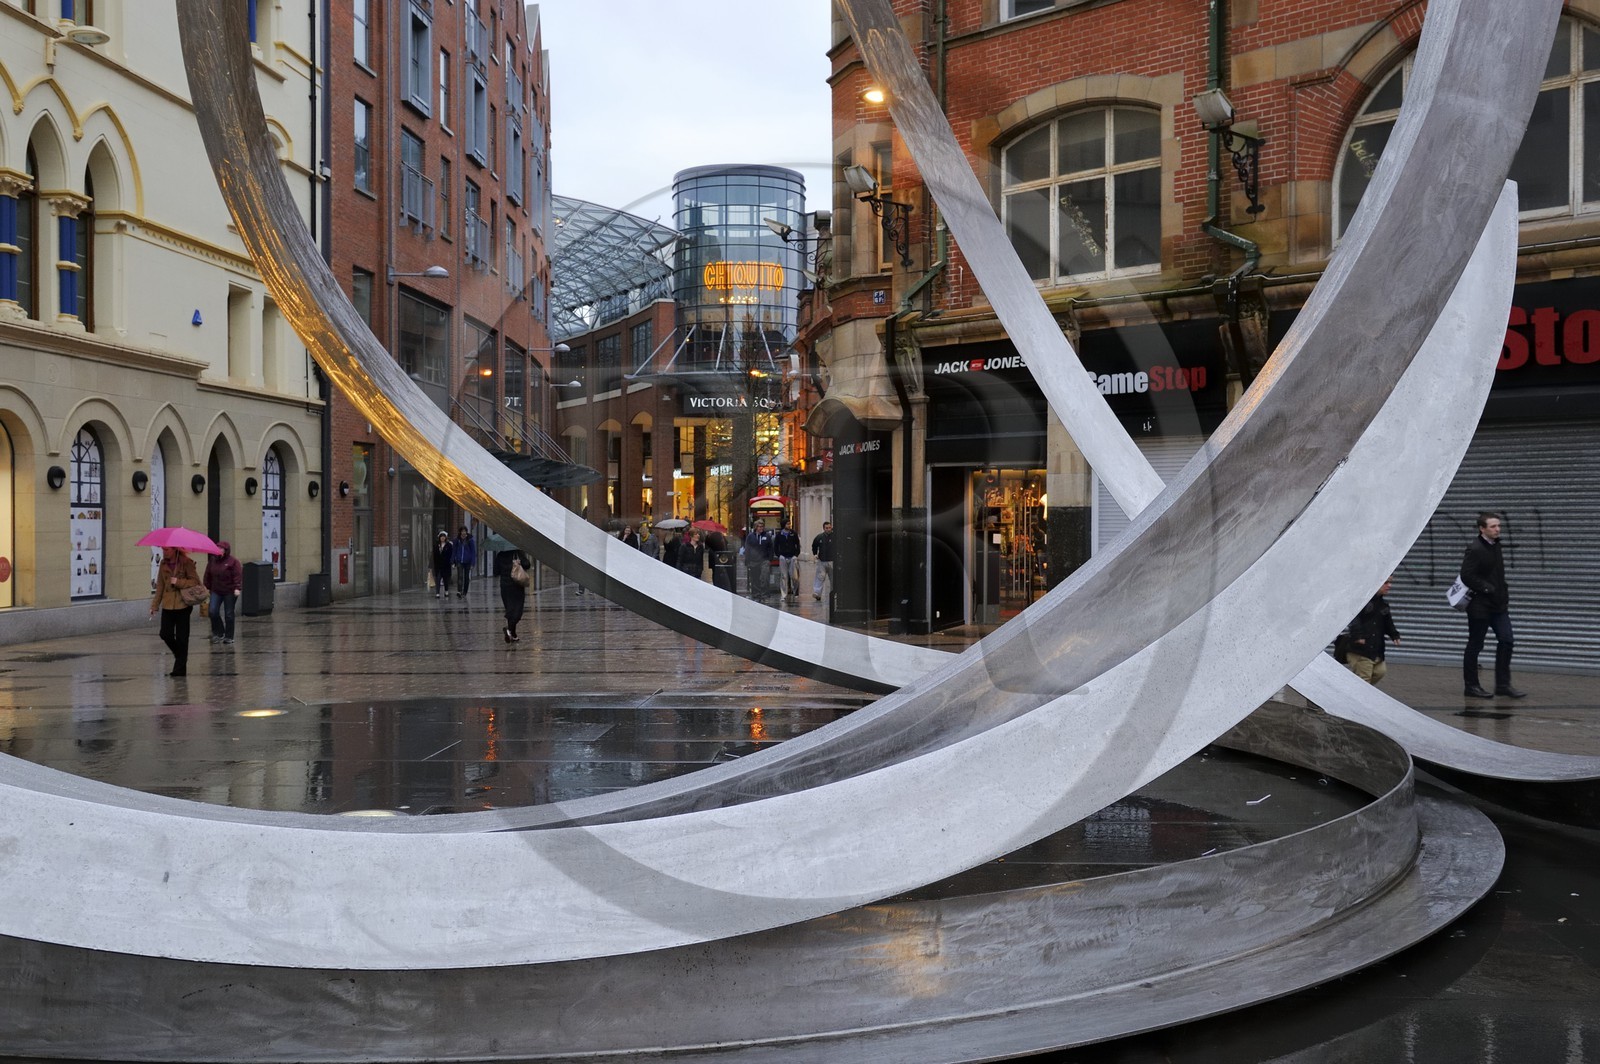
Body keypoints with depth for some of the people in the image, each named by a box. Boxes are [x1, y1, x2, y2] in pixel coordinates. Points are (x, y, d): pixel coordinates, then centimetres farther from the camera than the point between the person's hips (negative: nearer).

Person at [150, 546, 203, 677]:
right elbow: (160, 586, 12)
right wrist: (154, 605, 8)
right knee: (165, 634, -2)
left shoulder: (186, 562, -6)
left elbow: (195, 582, -8)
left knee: (181, 637, 0)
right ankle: (180, 656, 24)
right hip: (168, 605, 4)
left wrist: (178, 582, -19)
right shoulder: (163, 564, 8)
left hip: (183, 605, -4)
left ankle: (180, 668, 8)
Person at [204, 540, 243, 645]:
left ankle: (229, 637, 13)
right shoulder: (213, 560, 6)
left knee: (229, 614, 3)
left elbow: (238, 575, -15)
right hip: (216, 591, 4)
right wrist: (207, 587, 12)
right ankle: (218, 633, 11)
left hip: (230, 592, -4)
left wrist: (237, 588, -24)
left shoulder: (233, 561, -9)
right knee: (213, 612, -7)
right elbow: (208, 575, 13)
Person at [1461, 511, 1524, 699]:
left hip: (1499, 605, 8)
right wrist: (1487, 588, -20)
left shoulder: (1495, 546, 10)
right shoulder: (1474, 549, -16)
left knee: (1506, 641, 2)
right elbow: (1467, 576, -22)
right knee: (1475, 646, 2)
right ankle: (1471, 686, 12)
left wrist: (1504, 593, 12)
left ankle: (1503, 685, 9)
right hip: (1480, 605, -8)